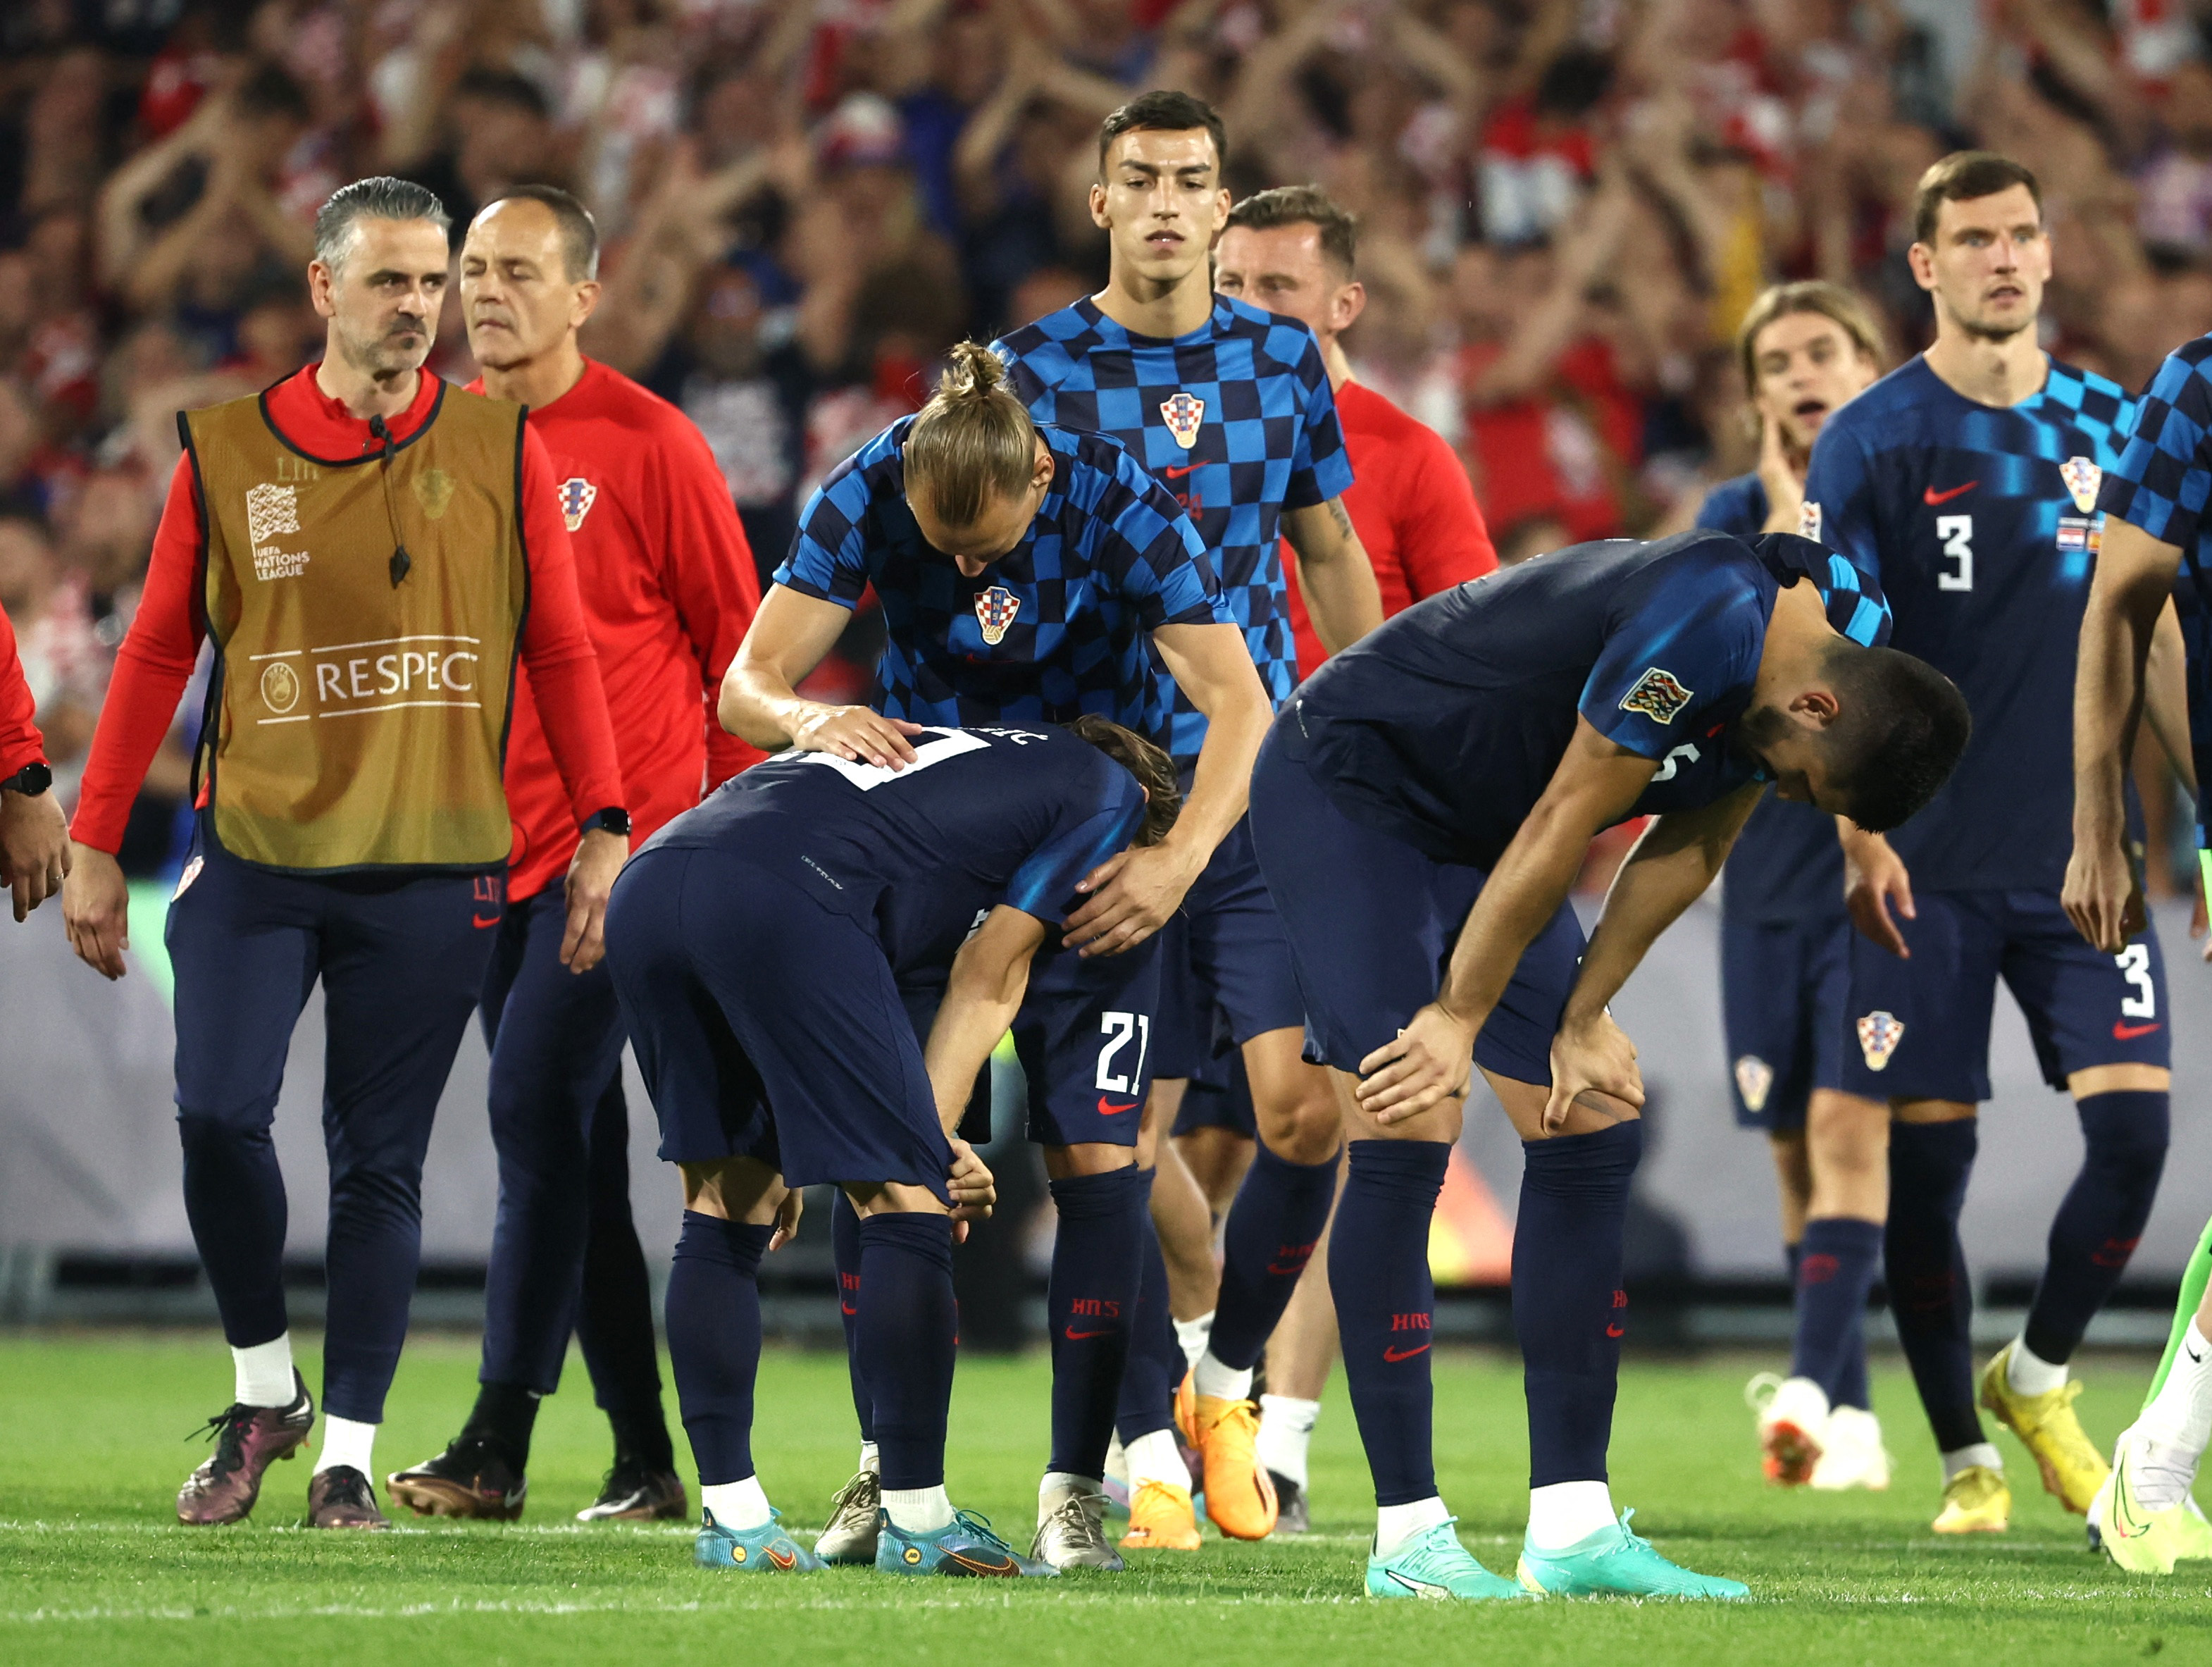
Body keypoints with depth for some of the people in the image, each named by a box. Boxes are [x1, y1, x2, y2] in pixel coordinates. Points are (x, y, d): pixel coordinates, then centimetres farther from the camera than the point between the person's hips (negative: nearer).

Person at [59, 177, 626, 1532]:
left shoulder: (500, 450, 4)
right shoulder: (227, 454, 4)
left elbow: (563, 651, 8)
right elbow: (158, 655, 10)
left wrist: (603, 834, 1)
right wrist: (96, 847, 8)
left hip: (432, 866, 0)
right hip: (254, 854, 0)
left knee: (380, 1165, 1)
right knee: (219, 1117, -13)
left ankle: (350, 1452, 11)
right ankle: (266, 1391, 10)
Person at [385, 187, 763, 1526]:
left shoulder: (646, 445, -7)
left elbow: (737, 642, -3)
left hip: (627, 840, -6)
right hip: (492, 846, 6)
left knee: (537, 1112, -14)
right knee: (577, 1150, 8)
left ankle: (500, 1441, -13)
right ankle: (645, 1457, 13)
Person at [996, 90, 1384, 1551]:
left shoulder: (1284, 361, 8)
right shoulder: (1031, 372, -1)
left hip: (1267, 790, 2)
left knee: (1308, 1104, -9)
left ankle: (1230, 1380, 14)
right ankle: (1150, 1441, 11)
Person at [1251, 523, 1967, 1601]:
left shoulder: (1840, 635, -5)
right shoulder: (1704, 625, -34)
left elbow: (1689, 850, 4)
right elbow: (1564, 825, -26)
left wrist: (1580, 1019, 1)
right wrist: (1457, 1019, -17)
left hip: (1473, 834, 9)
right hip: (1344, 789, -9)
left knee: (1594, 1130, 2)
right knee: (1410, 1132, -17)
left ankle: (1572, 1531, 4)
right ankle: (1408, 1540, -13)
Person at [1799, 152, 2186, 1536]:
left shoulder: (2113, 425, 9)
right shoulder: (1873, 440, -2)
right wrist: (1859, 833, -17)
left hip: (2087, 854, 3)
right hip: (1933, 869, -3)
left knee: (2134, 1126, -9)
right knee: (1925, 1161, -2)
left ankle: (2038, 1377, 15)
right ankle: (1968, 1458, 12)